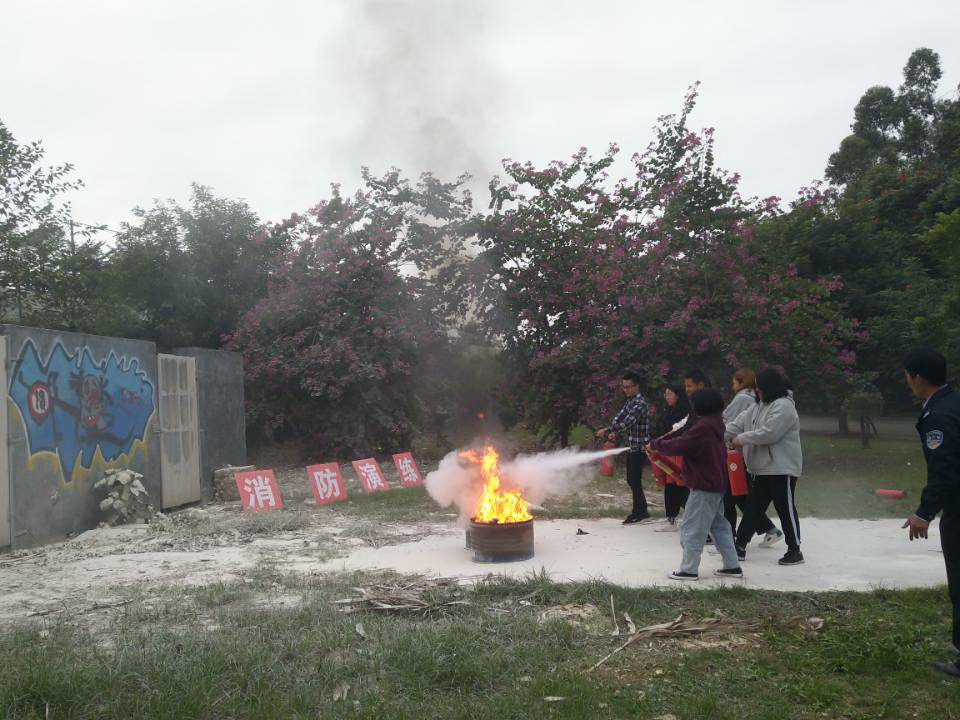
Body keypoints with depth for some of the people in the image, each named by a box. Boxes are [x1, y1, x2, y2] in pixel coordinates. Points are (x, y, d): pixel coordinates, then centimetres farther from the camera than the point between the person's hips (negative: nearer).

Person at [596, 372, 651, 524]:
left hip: (639, 448, -9)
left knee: (635, 481, -5)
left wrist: (607, 431, -24)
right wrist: (613, 432, -7)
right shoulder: (630, 402, 14)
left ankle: (639, 512, 6)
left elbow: (626, 423, -26)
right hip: (631, 448, 9)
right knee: (632, 480, 14)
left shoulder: (640, 404, -17)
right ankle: (641, 510, 25)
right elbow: (619, 418, 9)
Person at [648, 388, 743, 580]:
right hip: (717, 484, 10)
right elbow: (687, 441, 12)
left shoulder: (702, 427, -21)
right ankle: (732, 566, 21)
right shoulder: (715, 424, 11)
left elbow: (680, 446, -20)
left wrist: (655, 444, -7)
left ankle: (689, 569, 3)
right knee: (720, 526, 17)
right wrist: (662, 444, 4)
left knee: (691, 529, -2)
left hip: (703, 487, -10)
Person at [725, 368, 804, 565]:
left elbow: (768, 433, -25)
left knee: (786, 508, 0)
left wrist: (742, 439, -15)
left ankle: (795, 550, 11)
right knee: (753, 507, 13)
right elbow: (737, 424, 9)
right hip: (762, 468, 9)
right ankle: (740, 545, 19)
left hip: (782, 468, -9)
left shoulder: (783, 406, -16)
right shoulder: (758, 406, 13)